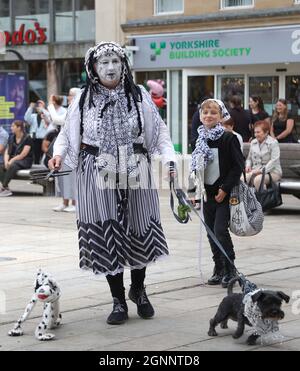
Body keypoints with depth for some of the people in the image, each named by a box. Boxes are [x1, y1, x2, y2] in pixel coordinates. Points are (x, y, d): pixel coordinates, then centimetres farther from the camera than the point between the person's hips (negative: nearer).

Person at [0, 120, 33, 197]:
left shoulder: (27, 138, -8)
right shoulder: (12, 139, 13)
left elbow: (23, 155, -15)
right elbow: (7, 152, 7)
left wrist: (11, 161, -21)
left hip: (25, 162, -6)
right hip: (13, 160, 6)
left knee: (13, 165, -38)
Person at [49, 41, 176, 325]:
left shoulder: (139, 96, 3)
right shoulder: (83, 100, 2)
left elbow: (159, 130, 5)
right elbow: (68, 134, 8)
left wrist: (168, 157, -9)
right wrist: (59, 153, -11)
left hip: (135, 174, 1)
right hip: (98, 176, -1)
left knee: (139, 230, 7)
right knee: (105, 235, -1)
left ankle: (138, 290, 31)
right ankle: (118, 300, 12)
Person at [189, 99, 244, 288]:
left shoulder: (228, 138, -8)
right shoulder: (200, 139, 9)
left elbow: (238, 166, -10)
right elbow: (195, 166, 17)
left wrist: (225, 189, -14)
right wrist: (193, 189, 9)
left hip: (225, 194, -6)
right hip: (207, 193, 6)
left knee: (220, 230, -12)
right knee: (211, 232, 9)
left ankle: (230, 270, 0)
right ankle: (219, 269, 19)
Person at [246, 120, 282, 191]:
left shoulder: (273, 143, -5)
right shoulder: (253, 142, 14)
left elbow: (274, 161, -15)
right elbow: (249, 158, 25)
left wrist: (262, 170, -24)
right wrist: (248, 166, 2)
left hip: (272, 171, -5)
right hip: (255, 170, 5)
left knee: (258, 179, -37)